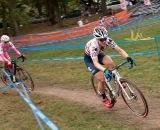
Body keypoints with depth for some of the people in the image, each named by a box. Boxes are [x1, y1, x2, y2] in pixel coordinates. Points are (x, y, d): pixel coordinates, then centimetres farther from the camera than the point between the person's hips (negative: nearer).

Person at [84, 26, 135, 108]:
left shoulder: (108, 40, -27)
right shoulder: (93, 45, -40)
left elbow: (119, 50, -27)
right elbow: (95, 62, -47)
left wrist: (128, 57, -46)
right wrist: (104, 70, -64)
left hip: (99, 54, 4)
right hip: (89, 58, -4)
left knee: (110, 62, -30)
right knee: (101, 79, -16)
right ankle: (104, 98, 9)